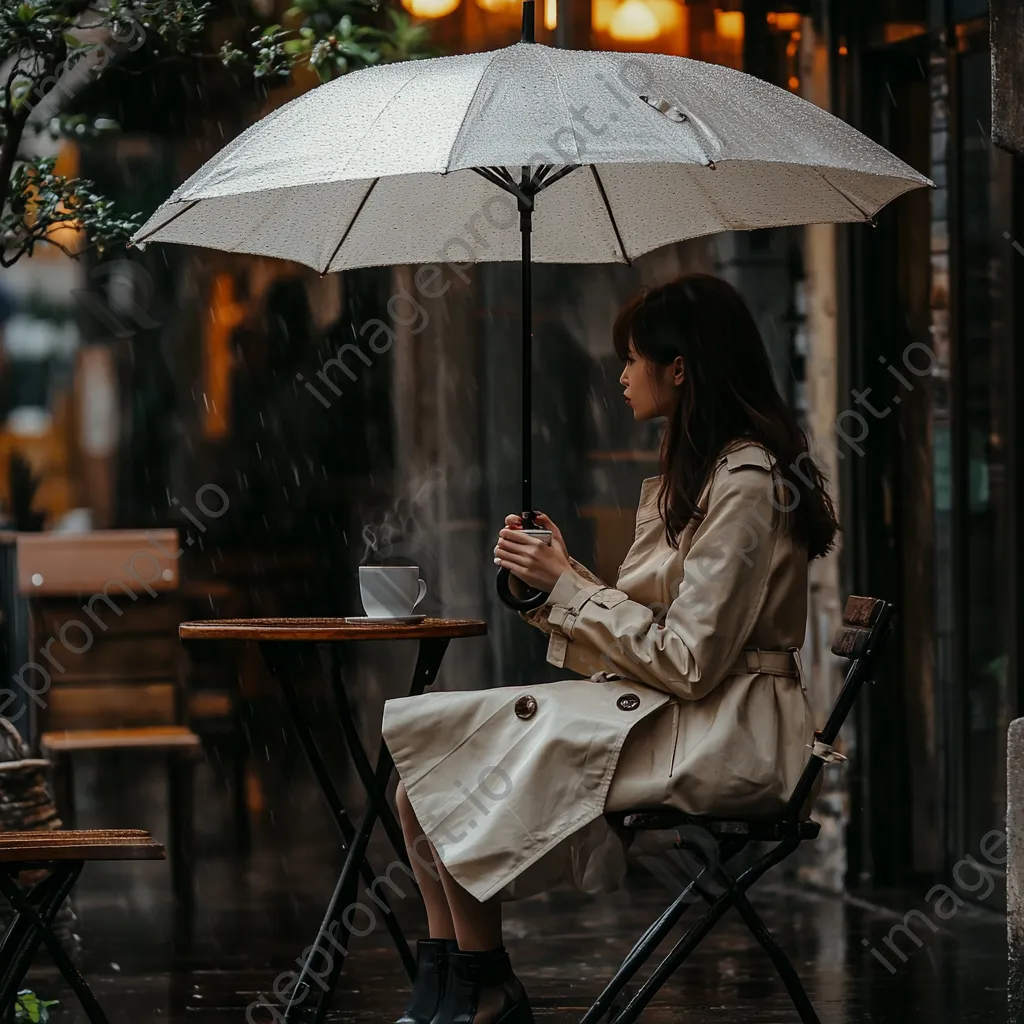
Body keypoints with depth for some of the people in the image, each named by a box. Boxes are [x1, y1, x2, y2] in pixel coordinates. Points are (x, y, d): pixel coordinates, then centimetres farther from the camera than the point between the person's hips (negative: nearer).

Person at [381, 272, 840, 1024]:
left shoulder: (745, 487, -16)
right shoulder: (692, 473, 16)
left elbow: (687, 663, -19)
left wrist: (567, 587, -11)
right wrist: (549, 579, 2)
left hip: (723, 737, -10)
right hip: (669, 710, 10)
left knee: (454, 754, -16)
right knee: (422, 734, -5)